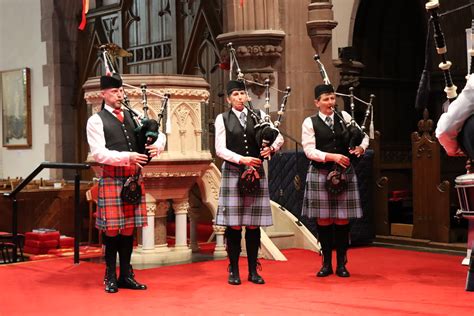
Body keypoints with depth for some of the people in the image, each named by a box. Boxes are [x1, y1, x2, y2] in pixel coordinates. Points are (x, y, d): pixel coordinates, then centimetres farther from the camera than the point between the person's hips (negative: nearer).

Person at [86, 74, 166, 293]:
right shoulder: (96, 121, -1)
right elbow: (99, 153, -12)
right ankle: (110, 277, 11)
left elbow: (159, 134, 14)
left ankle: (126, 275, 17)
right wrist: (127, 157, -21)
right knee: (112, 227, -1)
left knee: (130, 227, 8)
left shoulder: (133, 116, 14)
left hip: (133, 178, 5)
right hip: (111, 178, -5)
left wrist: (157, 145, -9)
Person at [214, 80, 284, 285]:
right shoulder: (222, 119, 3)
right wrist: (242, 159, -16)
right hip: (233, 173, -2)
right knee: (234, 225, -1)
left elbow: (279, 137, 11)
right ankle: (233, 271, 9)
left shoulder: (258, 115, 9)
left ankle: (253, 270, 12)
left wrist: (271, 148, -10)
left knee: (254, 225, 4)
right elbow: (220, 149, -3)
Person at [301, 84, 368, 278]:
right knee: (323, 219, 3)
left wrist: (361, 147, -8)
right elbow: (309, 150, -8)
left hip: (344, 174, 2)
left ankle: (341, 263, 12)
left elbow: (363, 135, 14)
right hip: (320, 174, -2)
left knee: (343, 219, 2)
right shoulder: (310, 123, -1)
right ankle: (326, 263, 15)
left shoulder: (344, 117, 7)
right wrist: (332, 156, -19)